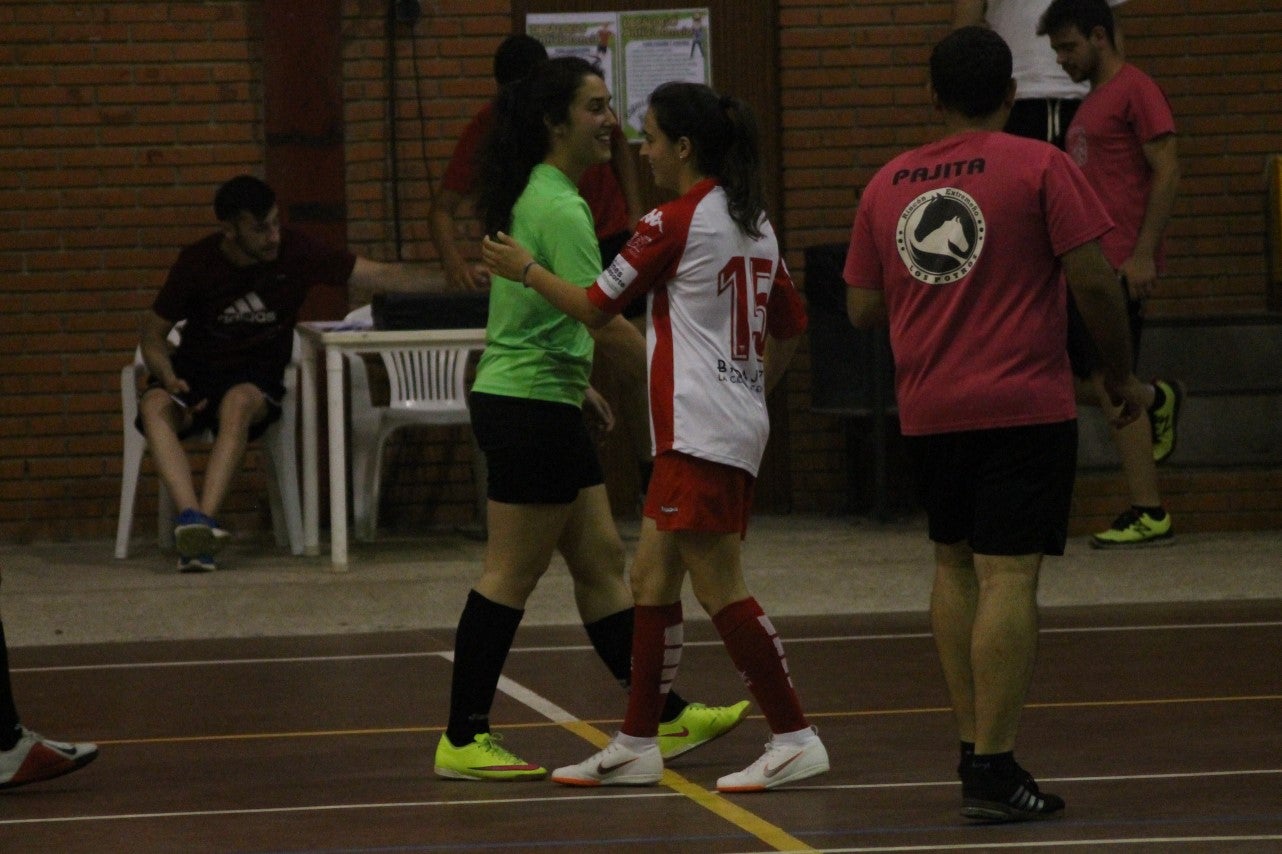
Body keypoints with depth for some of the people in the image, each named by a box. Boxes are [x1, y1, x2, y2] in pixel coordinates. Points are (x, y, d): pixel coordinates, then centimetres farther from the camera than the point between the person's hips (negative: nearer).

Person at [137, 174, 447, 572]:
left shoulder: (294, 252, -7)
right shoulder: (197, 263, -6)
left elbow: (385, 276, -8)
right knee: (154, 406, -33)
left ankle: (203, 522, -45)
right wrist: (170, 379, -17)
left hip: (256, 377, -1)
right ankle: (191, 514, -48)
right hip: (194, 371, 1)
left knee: (237, 403, -37)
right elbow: (153, 333, 4)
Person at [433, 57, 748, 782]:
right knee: (513, 576, -4)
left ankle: (666, 718, 17)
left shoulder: (539, 197, 13)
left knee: (602, 561, 12)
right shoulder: (558, 208, -18)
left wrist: (576, 379, 27)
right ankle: (463, 741, 1)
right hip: (528, 407, -10)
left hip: (544, 404, 10)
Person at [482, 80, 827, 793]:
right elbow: (790, 323, 21)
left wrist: (526, 269, 10)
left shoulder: (672, 223, -12)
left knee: (719, 588, -7)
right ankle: (637, 746, 15)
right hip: (733, 425, 9)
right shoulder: (753, 223, 13)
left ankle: (794, 739, -7)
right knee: (651, 577, 12)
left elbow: (595, 308, -4)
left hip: (701, 432, -9)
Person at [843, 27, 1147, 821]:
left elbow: (863, 307, 12)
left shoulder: (887, 184, 7)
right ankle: (993, 769, -12)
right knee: (1008, 577, -7)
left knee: (956, 566, 19)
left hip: (928, 408, 5)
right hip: (1024, 405, -5)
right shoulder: (1040, 168, -6)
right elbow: (1094, 281, -11)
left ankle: (974, 743, 17)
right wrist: (1121, 371, 4)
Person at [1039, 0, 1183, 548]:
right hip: (1087, 263, 9)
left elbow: (1167, 173, -15)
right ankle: (1157, 402, 28)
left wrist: (1143, 254, -21)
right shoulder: (1093, 102, 20)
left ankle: (1149, 515, -4)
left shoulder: (1135, 91, -8)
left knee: (1108, 381, -9)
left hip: (1121, 262, -9)